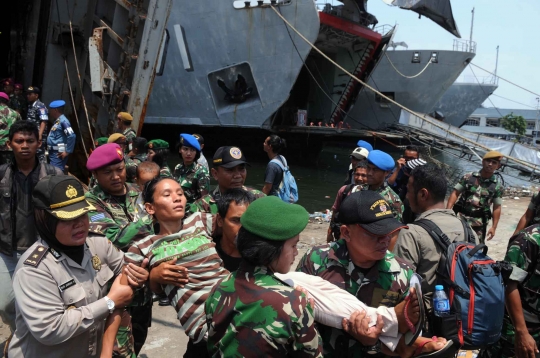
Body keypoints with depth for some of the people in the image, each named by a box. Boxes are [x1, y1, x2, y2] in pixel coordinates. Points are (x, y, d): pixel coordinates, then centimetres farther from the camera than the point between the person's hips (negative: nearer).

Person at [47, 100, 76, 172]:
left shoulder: (63, 121, -14)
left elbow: (72, 136, -25)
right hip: (53, 153, 10)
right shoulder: (57, 121, 15)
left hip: (58, 154, -10)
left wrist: (67, 151, -21)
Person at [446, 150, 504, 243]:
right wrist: (448, 210, -13)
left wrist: (494, 227, -1)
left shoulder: (498, 185, 0)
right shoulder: (468, 177, -1)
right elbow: (455, 193, -1)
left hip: (479, 224, 0)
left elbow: (497, 207, 3)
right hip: (460, 219, 0)